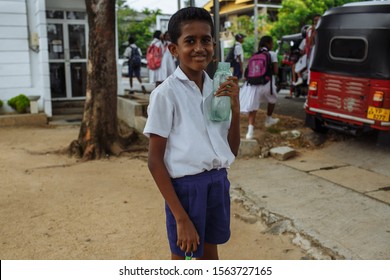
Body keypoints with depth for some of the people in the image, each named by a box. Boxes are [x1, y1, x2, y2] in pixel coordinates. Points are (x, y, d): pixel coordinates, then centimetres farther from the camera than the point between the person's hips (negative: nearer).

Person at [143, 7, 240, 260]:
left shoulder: (217, 89, 5)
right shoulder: (166, 93, -12)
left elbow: (232, 150, 9)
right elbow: (155, 160, -13)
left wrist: (235, 108, -7)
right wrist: (180, 217, -16)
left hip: (219, 182, 6)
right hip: (186, 186, -6)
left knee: (210, 256, 23)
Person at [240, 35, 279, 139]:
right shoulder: (272, 54, 3)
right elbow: (275, 71, -2)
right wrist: (269, 70, 16)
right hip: (266, 83, -2)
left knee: (253, 107, -2)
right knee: (272, 100, 28)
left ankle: (250, 130, -15)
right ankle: (268, 120, 42)